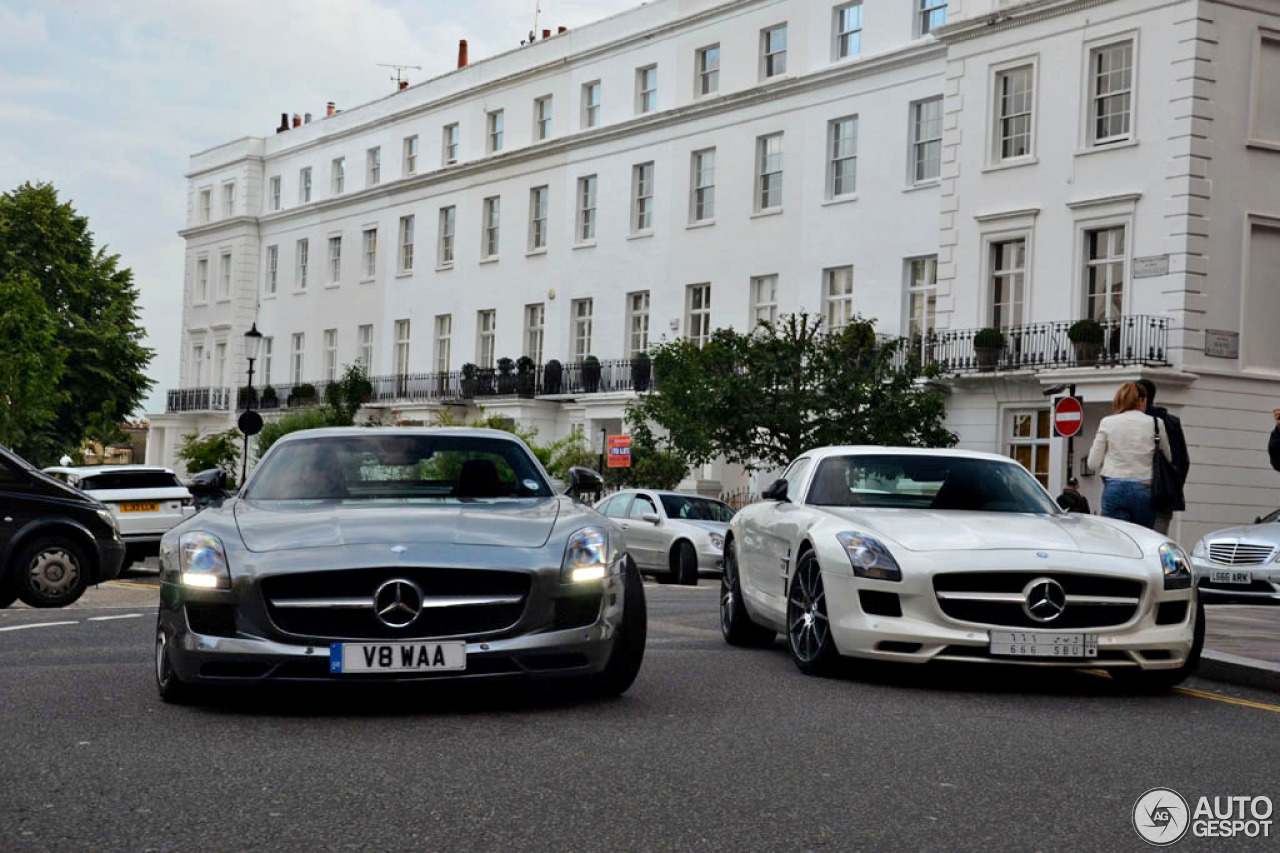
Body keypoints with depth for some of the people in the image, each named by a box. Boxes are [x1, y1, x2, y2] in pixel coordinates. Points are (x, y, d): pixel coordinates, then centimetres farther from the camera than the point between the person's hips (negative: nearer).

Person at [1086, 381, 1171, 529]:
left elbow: (1093, 463, 3)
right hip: (1144, 489, 0)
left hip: (1114, 488, 0)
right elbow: (1168, 458, 12)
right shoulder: (1154, 423, 1)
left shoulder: (1107, 423, 2)